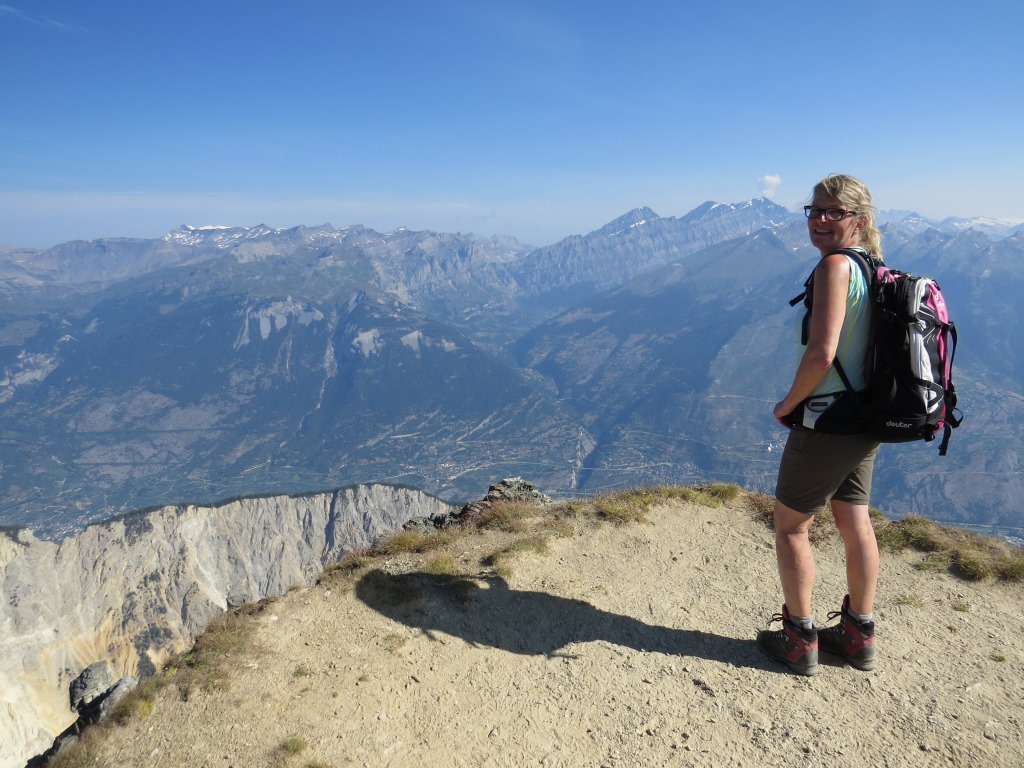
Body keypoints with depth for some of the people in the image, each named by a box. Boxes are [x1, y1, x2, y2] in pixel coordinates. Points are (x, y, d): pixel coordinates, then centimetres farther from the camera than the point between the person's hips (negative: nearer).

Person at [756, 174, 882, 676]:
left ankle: (800, 642, 17)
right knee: (855, 524, 17)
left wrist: (788, 404, -11)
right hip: (867, 421, 9)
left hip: (826, 421, -9)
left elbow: (821, 354, -27)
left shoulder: (835, 266, -19)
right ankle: (859, 636, 31)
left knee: (791, 526, 6)